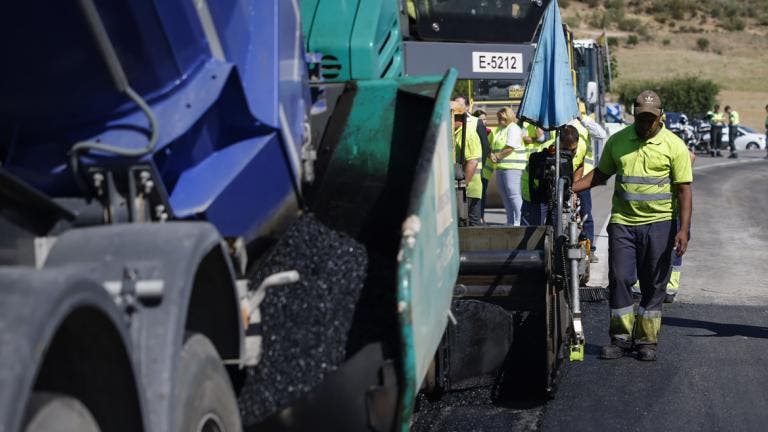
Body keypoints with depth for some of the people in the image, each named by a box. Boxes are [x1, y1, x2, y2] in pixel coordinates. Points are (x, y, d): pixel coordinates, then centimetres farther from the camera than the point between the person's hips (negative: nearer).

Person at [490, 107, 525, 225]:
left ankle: (517, 222, -10)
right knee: (505, 196, 11)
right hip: (500, 167, 9)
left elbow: (510, 147, -17)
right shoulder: (498, 129, 20)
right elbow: (493, 146, 19)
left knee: (513, 195, -11)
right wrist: (492, 155, -2)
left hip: (512, 167, -9)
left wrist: (497, 156, -9)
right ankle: (510, 222, 17)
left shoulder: (513, 128, -7)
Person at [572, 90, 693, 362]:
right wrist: (570, 188, 5)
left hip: (658, 223, -2)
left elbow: (684, 190, -3)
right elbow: (600, 174, 19)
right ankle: (621, 337, 10)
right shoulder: (617, 141, 7)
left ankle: (647, 340, 13)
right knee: (619, 279, 0)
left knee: (654, 285, 4)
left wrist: (683, 230, -11)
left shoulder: (674, 146, -2)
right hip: (622, 222, 2)